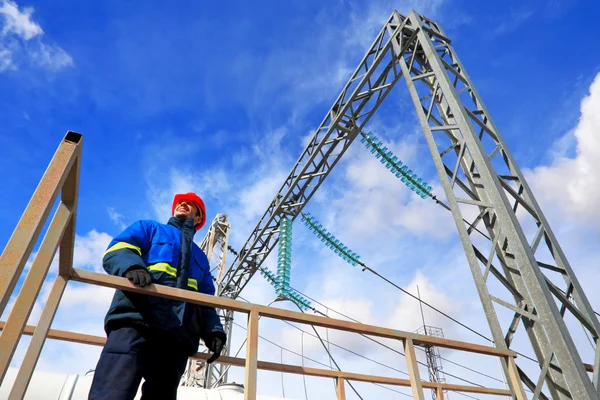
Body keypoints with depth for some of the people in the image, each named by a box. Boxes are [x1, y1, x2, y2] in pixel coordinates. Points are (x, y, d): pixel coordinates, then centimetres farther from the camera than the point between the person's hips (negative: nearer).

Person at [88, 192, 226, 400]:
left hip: (179, 336, 4)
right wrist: (132, 266, -18)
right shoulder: (149, 228, 25)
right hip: (136, 320, -4)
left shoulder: (200, 258, 36)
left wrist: (214, 331, 7)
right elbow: (116, 249, 7)